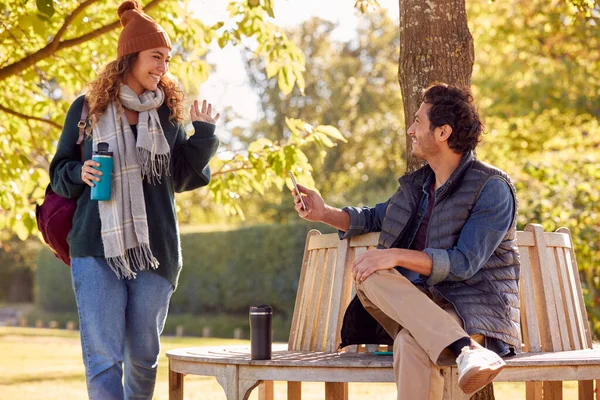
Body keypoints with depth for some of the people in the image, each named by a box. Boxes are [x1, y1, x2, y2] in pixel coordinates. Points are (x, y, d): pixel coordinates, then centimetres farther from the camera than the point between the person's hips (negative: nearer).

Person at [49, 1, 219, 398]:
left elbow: (180, 176, 13)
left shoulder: (168, 111, 10)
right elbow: (59, 172, 10)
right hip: (97, 247, -2)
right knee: (103, 357, -11)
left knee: (144, 355, 9)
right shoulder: (88, 109, 4)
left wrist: (203, 135, -1)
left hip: (155, 248, 3)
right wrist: (80, 174, -11)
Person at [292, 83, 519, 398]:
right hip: (420, 306, 8)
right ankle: (465, 349, -42)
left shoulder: (492, 189, -7)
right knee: (368, 275, -27)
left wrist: (398, 256, -25)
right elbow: (374, 218, 35)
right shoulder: (417, 185, 17)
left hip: (475, 312, -8)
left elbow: (464, 263, -17)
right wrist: (324, 213, 17)